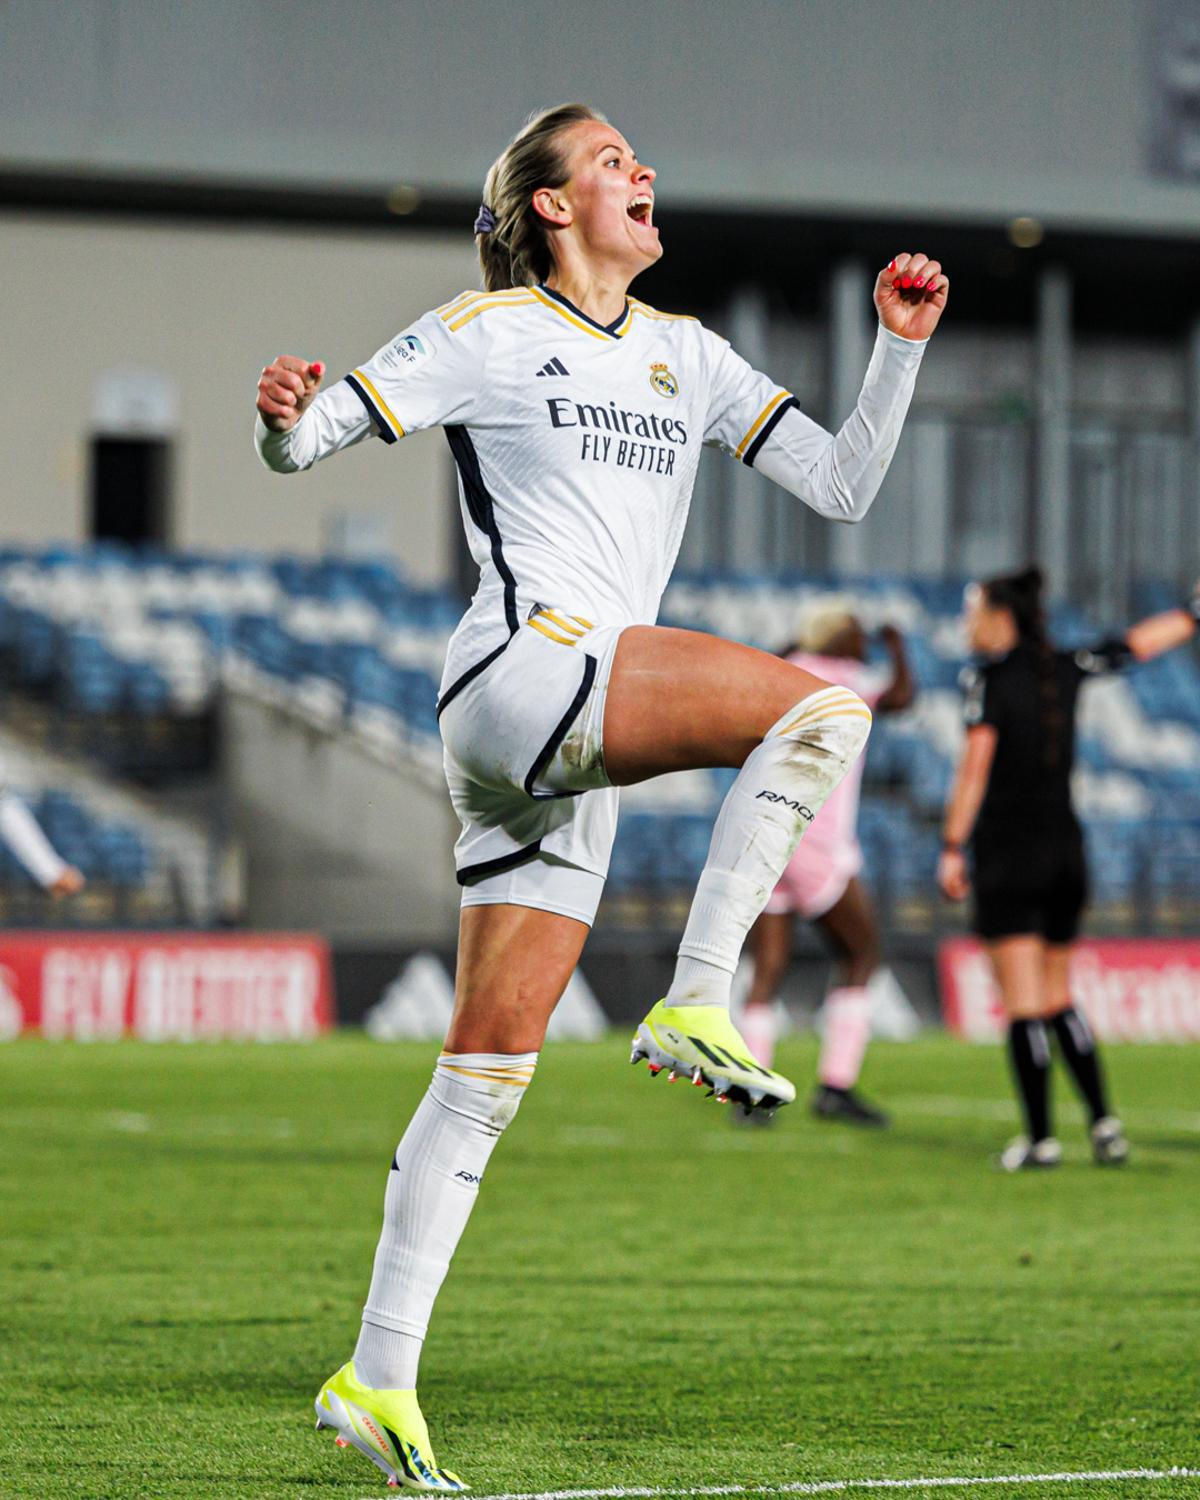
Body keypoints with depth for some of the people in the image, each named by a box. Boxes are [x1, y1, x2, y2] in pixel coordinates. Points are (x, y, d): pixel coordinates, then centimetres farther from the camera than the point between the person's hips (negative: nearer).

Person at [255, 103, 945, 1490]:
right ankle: (695, 1005, -21)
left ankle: (377, 1380, 2)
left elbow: (842, 486, 20)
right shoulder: (490, 334, 4)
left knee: (488, 1073, 2)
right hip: (520, 670, -6)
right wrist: (285, 413, -22)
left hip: (575, 758, 6)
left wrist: (901, 346, 7)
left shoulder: (685, 356, 22)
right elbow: (301, 441, 2)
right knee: (823, 707, -22)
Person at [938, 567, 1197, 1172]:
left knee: (1024, 1003, -2)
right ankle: (1103, 1122, 4)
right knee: (1057, 998, 16)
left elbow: (974, 766, -16)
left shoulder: (990, 678, -9)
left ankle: (1041, 1137, -4)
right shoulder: (1065, 668, 6)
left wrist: (952, 850, -15)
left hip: (1007, 850, -6)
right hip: (1065, 848, 6)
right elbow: (1142, 641, 17)